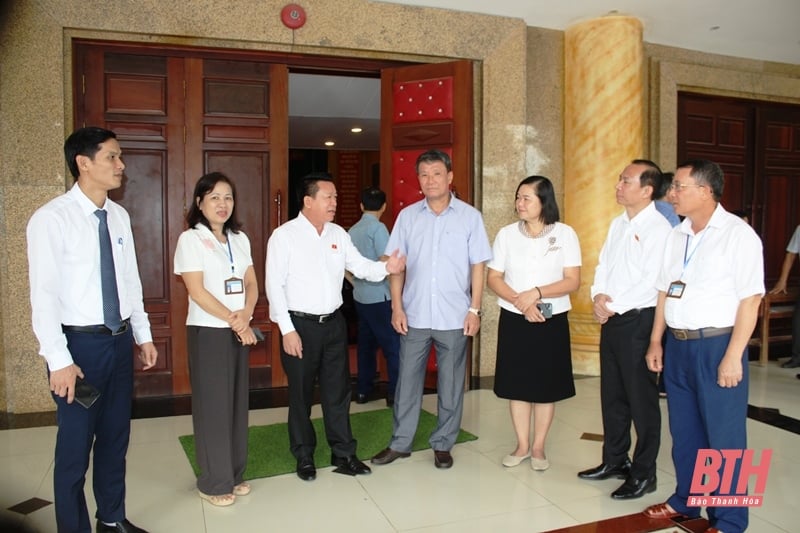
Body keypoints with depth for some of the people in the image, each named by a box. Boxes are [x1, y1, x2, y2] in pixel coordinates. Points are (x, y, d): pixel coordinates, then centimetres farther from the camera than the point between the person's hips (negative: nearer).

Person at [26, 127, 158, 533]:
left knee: (115, 438, 18)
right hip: (80, 344, -6)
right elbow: (43, 295, -15)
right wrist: (59, 360, -17)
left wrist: (143, 335, 12)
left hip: (120, 340, 6)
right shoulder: (52, 218, -13)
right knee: (75, 446, 7)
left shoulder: (119, 216, 5)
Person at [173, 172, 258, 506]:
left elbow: (251, 283, 8)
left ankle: (234, 474, 25)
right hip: (208, 331, -6)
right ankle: (214, 482, 16)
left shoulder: (240, 239, 10)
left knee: (238, 401, 11)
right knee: (213, 404, 2)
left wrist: (246, 314, -12)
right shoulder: (190, 239, -7)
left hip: (240, 331, 6)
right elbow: (196, 291, -14)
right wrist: (233, 321, -15)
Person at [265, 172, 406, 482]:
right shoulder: (284, 236, -9)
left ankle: (343, 454, 26)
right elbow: (274, 285, -11)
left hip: (334, 323, 5)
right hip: (300, 325, -4)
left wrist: (386, 268, -17)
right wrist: (288, 330, -15)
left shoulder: (338, 234, 6)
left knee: (338, 390, 12)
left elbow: (361, 267, 5)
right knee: (301, 394, 10)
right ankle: (304, 457, 27)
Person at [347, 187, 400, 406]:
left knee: (366, 343, 14)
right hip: (380, 297, -7)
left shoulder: (352, 230, 10)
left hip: (360, 297, 7)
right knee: (393, 346, 0)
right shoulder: (377, 228, -12)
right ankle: (396, 394, 2)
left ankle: (363, 391, 20)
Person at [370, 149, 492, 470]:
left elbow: (478, 266, 0)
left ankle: (443, 445, 25)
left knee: (450, 385, 9)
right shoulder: (407, 216, 4)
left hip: (454, 318, -1)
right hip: (414, 316, 1)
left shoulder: (469, 216, 0)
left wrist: (474, 309, -5)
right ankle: (400, 443, 24)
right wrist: (397, 307, -2)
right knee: (407, 381, 10)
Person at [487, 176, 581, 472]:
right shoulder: (507, 234, 1)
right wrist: (520, 303, -15)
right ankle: (522, 445, 24)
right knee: (516, 383, 8)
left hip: (551, 321, -1)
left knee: (546, 385, 7)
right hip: (514, 320, 2)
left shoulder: (565, 234, -3)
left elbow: (573, 281, -7)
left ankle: (538, 448, 23)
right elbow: (493, 278, -1)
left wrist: (537, 293, -20)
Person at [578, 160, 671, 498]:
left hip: (638, 320, -8)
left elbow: (652, 283, -20)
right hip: (611, 318, 8)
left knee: (641, 399, 3)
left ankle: (643, 474, 17)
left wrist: (614, 306, -15)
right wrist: (598, 296, -4)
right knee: (611, 394, 16)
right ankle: (614, 461, 32)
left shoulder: (658, 228, -14)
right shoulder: (619, 224, 12)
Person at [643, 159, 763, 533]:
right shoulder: (676, 235, 9)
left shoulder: (738, 234, -11)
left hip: (716, 346, -6)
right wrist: (656, 342, 12)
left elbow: (750, 300, -15)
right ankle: (685, 502, 35)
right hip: (677, 345, 7)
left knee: (723, 438, 5)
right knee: (684, 431, 18)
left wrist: (733, 356, -18)